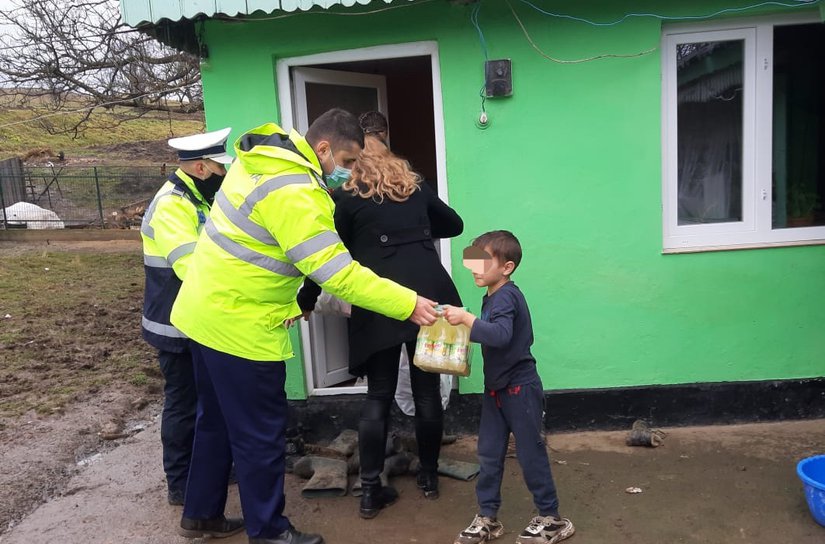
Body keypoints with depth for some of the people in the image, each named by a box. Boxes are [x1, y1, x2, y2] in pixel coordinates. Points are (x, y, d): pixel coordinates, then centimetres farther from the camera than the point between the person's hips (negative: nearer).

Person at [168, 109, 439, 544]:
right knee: (261, 434, 6)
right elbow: (339, 274, -28)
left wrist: (288, 300, 12)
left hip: (207, 312, 10)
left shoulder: (265, 158, 5)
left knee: (218, 421, 22)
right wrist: (408, 304, -22)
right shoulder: (293, 193, -26)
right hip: (239, 326, -10)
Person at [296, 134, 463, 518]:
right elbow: (454, 225, 28)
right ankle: (429, 476, 26)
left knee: (378, 397, 7)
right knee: (428, 390, 12)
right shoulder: (414, 186, 18)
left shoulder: (346, 198, 7)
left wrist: (305, 301, 16)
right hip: (429, 294, 3)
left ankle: (370, 491, 12)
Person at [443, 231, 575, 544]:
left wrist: (466, 318, -36)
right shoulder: (493, 296, 8)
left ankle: (551, 519, 22)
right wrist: (467, 325, 4)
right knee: (488, 454, 11)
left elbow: (501, 335, -37)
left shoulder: (506, 297, -20)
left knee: (530, 454, 4)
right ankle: (487, 518, 24)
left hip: (520, 388, -9)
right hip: (496, 388, 9)